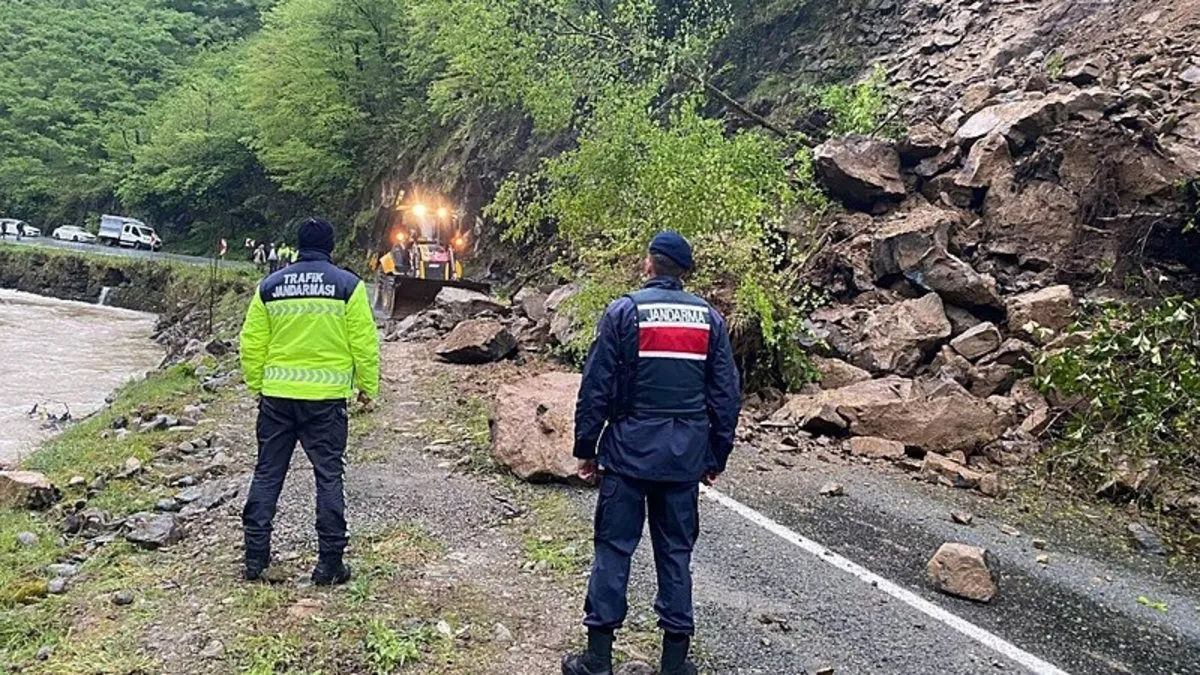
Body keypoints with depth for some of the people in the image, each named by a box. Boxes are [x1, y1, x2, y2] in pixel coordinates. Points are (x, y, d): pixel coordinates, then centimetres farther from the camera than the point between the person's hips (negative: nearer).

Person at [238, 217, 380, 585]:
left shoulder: (269, 286, 5)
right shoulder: (348, 285, -4)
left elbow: (251, 344, 7)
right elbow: (364, 342, -5)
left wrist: (256, 385, 18)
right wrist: (368, 386, 6)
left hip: (276, 396, 3)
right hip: (326, 397, -2)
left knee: (267, 474, 12)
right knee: (328, 477, 4)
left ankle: (255, 556, 17)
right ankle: (329, 562, 7)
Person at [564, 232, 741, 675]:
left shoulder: (624, 312, -4)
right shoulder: (709, 318, 6)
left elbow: (596, 387, -6)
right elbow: (726, 393, 7)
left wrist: (586, 449, 2)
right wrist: (717, 455, 15)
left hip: (630, 449, -3)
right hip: (687, 454, 3)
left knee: (613, 549, 5)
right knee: (676, 552, 11)